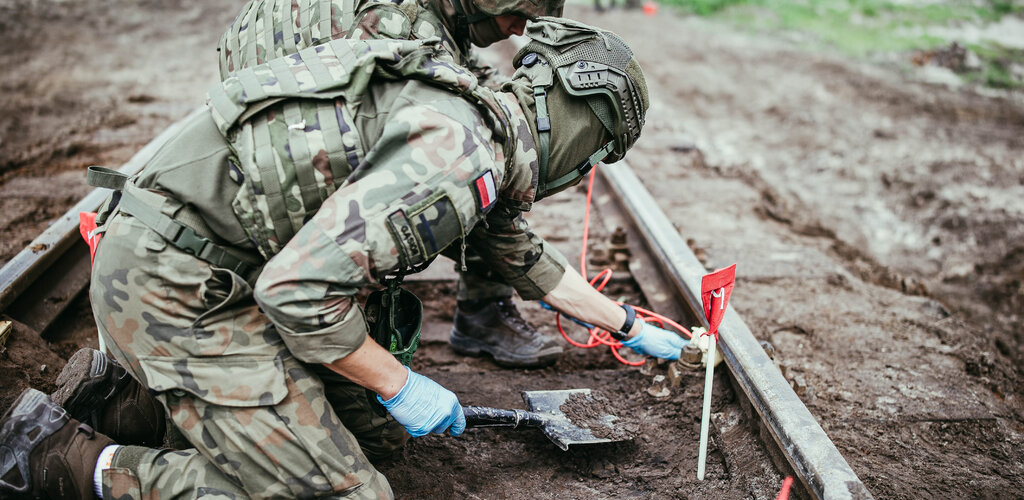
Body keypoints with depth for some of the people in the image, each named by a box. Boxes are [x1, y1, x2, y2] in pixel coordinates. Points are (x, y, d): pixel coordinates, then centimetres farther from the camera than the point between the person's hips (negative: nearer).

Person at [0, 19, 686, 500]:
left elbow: (526, 257, 28)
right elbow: (298, 289, -26)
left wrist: (631, 326, 37)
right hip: (177, 285, -10)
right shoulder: (464, 156, -21)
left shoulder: (477, 122, 13)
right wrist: (400, 386, -11)